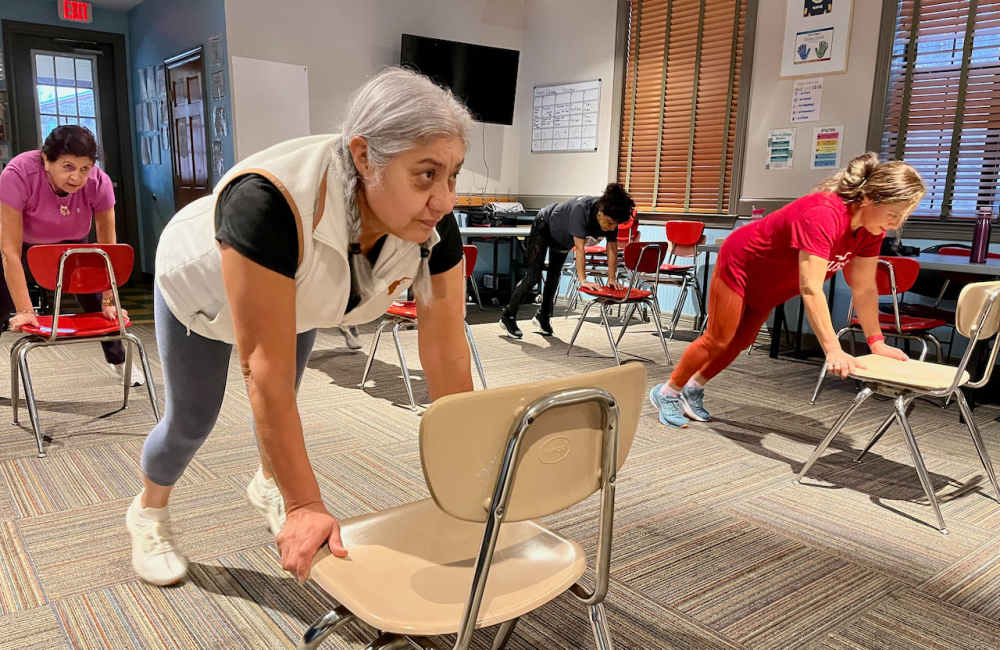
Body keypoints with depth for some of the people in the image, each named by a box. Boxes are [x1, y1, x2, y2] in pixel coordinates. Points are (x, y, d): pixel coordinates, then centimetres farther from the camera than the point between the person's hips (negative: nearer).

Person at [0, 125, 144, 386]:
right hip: (25, 242, -2)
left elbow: (107, 247, -23)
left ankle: (119, 360, 23)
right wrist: (24, 311, -36)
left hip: (72, 242, 2)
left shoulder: (99, 182, -32)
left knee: (96, 302, -1)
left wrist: (109, 301, -24)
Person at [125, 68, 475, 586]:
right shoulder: (269, 203, -48)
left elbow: (446, 355, -27)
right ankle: (148, 512, 42)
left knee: (281, 406, 20)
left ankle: (267, 486, 52)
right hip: (201, 285, -3)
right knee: (192, 418, 10)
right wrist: (305, 505, -41)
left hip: (296, 289, 4)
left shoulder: (434, 226, -33)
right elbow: (266, 370, -44)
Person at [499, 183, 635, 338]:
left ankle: (543, 317, 33)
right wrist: (582, 280, -49)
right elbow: (580, 248, -47)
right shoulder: (581, 209, -45)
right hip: (544, 226, -6)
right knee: (533, 276, -9)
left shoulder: (612, 218, -27)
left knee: (554, 277, 16)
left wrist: (612, 278, -22)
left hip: (563, 238, 6)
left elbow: (612, 248, -17)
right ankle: (508, 316, 3)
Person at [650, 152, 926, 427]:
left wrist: (877, 342, -12)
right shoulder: (822, 215, -41)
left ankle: (693, 390, 32)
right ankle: (667, 392, 16)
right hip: (740, 264, -8)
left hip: (768, 285, 8)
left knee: (741, 341, 16)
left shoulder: (871, 228, -16)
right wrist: (833, 351, -49)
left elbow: (864, 289, -8)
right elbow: (811, 290, -46)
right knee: (719, 339, -1)